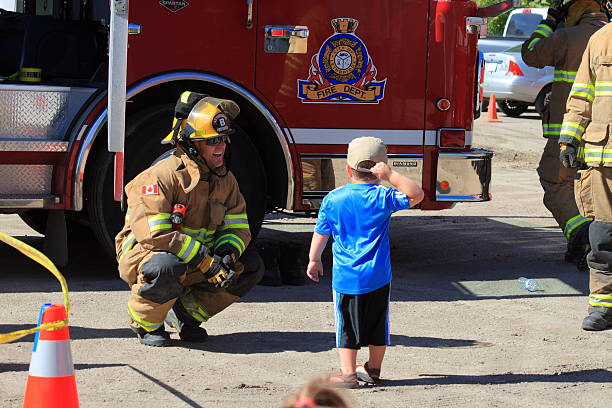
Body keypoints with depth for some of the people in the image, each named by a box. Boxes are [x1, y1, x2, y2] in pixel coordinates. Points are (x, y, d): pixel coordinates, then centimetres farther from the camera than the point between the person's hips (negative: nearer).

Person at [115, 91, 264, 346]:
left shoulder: (225, 179, 3)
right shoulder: (162, 176, -22)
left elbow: (237, 227, 6)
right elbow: (153, 234, -30)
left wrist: (228, 253, -19)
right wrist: (205, 260, -31)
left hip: (195, 261, 7)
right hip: (145, 254, -7)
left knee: (250, 267, -3)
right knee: (167, 268, -41)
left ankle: (185, 313, 8)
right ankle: (145, 322, -9)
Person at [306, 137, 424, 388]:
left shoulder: (333, 199, -3)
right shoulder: (382, 197, -8)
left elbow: (321, 233, 5)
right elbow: (415, 195, -13)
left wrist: (314, 260, 19)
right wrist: (390, 176, -19)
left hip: (345, 276, 0)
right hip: (378, 277, 1)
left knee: (347, 326, 5)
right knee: (377, 324, 16)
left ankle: (348, 373, 2)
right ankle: (373, 369, 27)